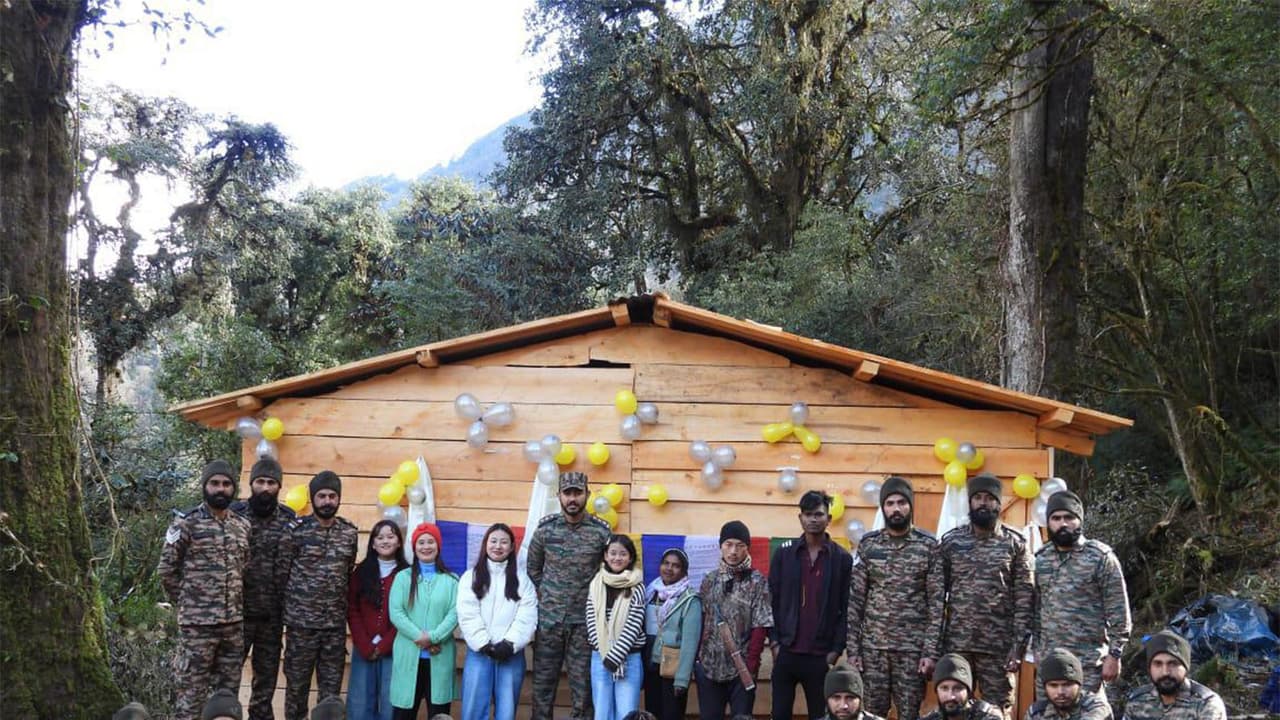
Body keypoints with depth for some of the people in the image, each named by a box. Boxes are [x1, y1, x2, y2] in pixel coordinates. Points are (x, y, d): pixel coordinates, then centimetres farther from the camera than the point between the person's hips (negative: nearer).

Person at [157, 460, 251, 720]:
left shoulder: (243, 526, 9)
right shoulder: (186, 523, -7)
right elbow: (166, 569, -4)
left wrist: (236, 603, 11)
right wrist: (187, 601, 1)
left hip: (234, 622, 6)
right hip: (197, 622, -5)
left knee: (228, 692, 12)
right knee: (192, 692, -1)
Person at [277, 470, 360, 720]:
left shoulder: (350, 533, 5)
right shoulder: (296, 530, -7)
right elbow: (281, 573, -2)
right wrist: (288, 605, 1)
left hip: (336, 624, 3)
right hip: (301, 622, -3)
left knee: (332, 687, 10)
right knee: (297, 683, 7)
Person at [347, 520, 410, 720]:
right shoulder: (361, 571, 8)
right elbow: (352, 611, 3)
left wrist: (383, 646, -9)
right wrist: (365, 646, -7)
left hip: (393, 650, -2)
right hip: (363, 649, 2)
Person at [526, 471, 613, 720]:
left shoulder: (601, 530, -4)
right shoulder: (545, 527, -2)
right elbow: (533, 568, 10)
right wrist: (544, 597, 6)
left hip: (585, 619, -1)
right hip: (549, 616, 1)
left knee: (582, 680, 5)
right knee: (543, 678, 7)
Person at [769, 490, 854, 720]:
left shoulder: (842, 558, 2)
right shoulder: (784, 553, 4)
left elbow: (846, 610, 1)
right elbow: (772, 601, 4)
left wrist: (837, 649, -5)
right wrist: (774, 641, -3)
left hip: (821, 655, -1)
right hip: (786, 651, 1)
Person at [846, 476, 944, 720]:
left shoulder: (929, 546, -1)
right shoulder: (867, 544, 4)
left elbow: (937, 604, -3)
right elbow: (855, 600, 4)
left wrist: (931, 652, -9)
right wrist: (852, 649, -1)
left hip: (913, 648, -1)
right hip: (872, 646, 2)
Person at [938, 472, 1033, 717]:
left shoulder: (1015, 543, 2)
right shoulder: (950, 541, 5)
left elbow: (1024, 597, -1)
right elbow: (938, 595, 6)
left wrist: (1019, 644, -8)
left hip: (999, 646, -1)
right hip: (956, 644, 1)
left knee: (998, 711, 5)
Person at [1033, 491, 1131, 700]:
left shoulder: (1101, 557, -6)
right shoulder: (1040, 559, 9)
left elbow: (1118, 611, -7)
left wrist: (1114, 654, -10)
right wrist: (1037, 651, 13)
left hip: (1088, 661, -5)